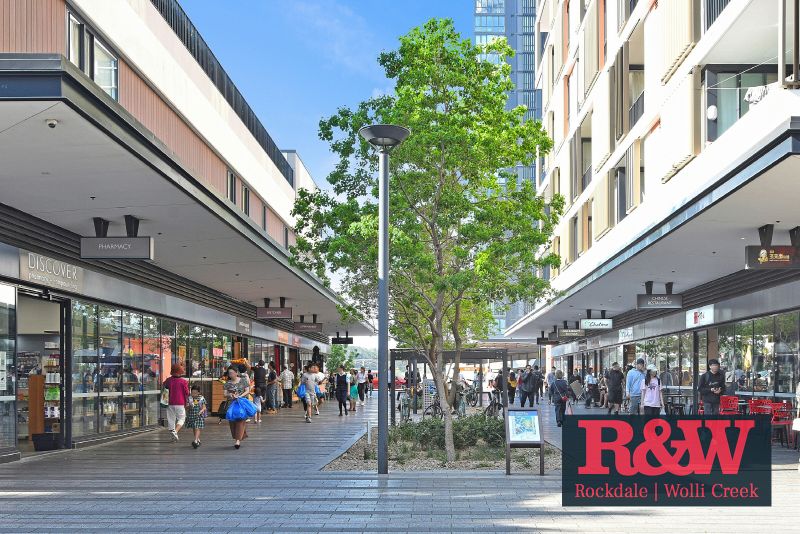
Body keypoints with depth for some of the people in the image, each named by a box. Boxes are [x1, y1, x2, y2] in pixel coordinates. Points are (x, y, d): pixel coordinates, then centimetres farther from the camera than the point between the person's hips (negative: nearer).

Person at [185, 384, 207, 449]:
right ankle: (198, 440, 25)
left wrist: (201, 412, -18)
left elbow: (204, 407, 0)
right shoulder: (189, 398, 3)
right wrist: (189, 406, -21)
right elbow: (186, 408, 1)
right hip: (191, 416, 3)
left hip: (199, 416, -3)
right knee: (194, 429, 11)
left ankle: (195, 441, -20)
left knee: (197, 428, -13)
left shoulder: (201, 398, 0)